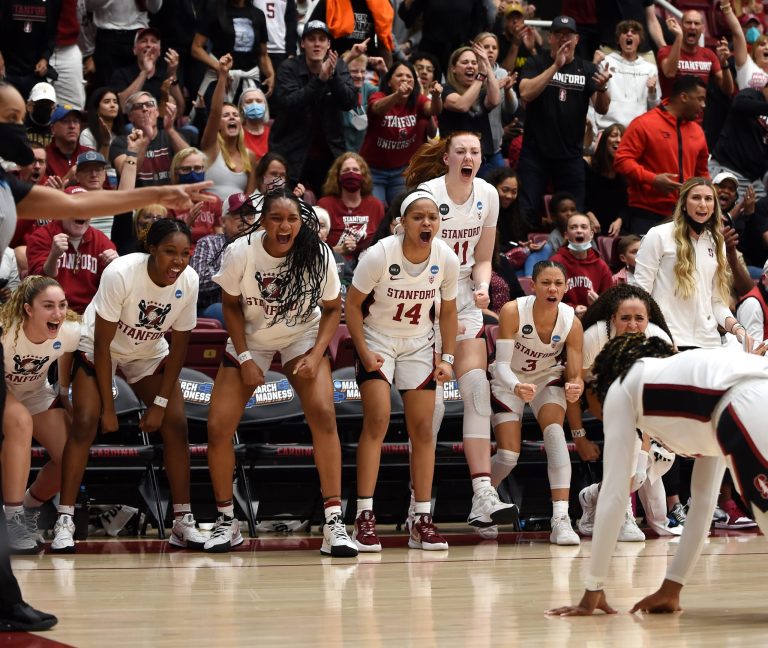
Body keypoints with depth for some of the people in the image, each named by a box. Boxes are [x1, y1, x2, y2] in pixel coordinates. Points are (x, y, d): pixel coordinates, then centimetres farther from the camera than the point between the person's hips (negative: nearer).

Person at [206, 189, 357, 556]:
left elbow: (332, 309, -7)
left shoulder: (318, 256, -21)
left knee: (323, 414, -23)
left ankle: (334, 522, -20)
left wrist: (316, 354, -20)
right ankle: (226, 522, 12)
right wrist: (244, 358, -12)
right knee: (218, 427, -9)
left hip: (302, 337, -1)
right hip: (250, 338, 1)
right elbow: (231, 305, -6)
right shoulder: (240, 253, -22)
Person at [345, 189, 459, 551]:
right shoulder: (380, 255, -23)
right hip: (376, 340, -4)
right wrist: (364, 352, -19)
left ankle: (422, 521, 4)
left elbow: (448, 310, 3)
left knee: (422, 428, -2)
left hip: (418, 344, 4)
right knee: (377, 420, -17)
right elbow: (352, 304, -12)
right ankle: (365, 518, -15)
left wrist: (447, 357, -4)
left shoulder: (446, 259, -12)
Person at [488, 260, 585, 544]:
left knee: (554, 431, -26)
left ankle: (561, 518, -31)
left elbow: (575, 376, -18)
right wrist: (517, 387, -50)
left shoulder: (572, 322, -23)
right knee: (509, 455, -8)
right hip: (509, 381, -1)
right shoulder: (513, 311, -29)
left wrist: (574, 388, -43)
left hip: (547, 377, 1)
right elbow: (502, 364, -29)